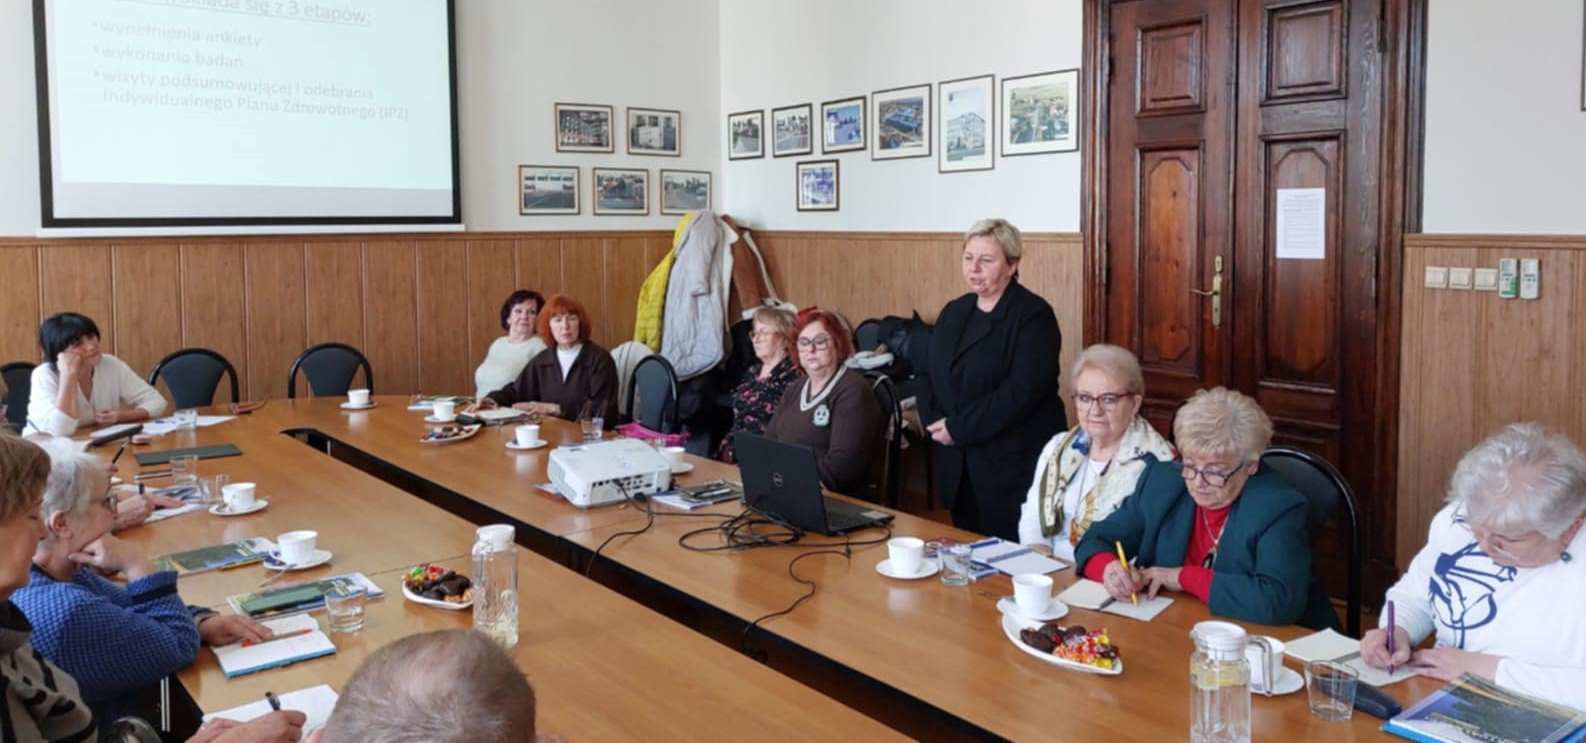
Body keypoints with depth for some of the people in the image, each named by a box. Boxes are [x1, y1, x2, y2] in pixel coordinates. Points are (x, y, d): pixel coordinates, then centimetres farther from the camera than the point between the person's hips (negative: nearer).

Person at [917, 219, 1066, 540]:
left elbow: (1022, 391, -19)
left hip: (1015, 467, -6)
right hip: (958, 466, 6)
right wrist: (935, 422, -8)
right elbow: (930, 376, 12)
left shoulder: (1033, 315, -9)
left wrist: (959, 429, -17)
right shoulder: (953, 312, 13)